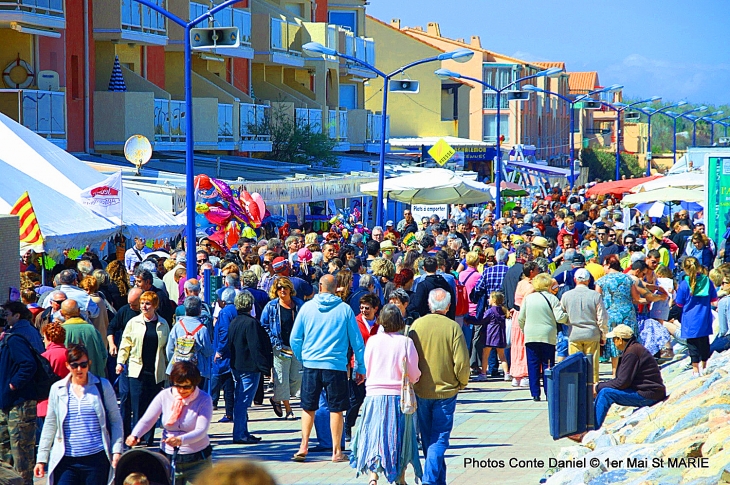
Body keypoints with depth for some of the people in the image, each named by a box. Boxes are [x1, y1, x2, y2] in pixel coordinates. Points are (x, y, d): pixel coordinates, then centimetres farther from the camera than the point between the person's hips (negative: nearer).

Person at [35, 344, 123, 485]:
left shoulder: (103, 386, 3)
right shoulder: (57, 389, 7)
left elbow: (115, 421, 7)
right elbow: (50, 425, 13)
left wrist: (117, 451, -4)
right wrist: (41, 458, 11)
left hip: (97, 459, -1)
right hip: (66, 461, 1)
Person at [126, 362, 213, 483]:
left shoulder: (204, 399, -9)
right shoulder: (164, 396, -1)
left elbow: (201, 430, -18)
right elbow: (147, 420, -4)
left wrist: (180, 440, -37)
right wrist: (134, 435, -25)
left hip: (197, 462, -2)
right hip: (168, 458, 2)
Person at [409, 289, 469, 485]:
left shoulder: (417, 325, -3)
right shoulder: (453, 327, -10)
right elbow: (462, 361, -12)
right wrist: (462, 383, 6)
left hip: (421, 391, 3)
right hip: (446, 391, -3)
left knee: (428, 439, 15)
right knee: (440, 439, -1)